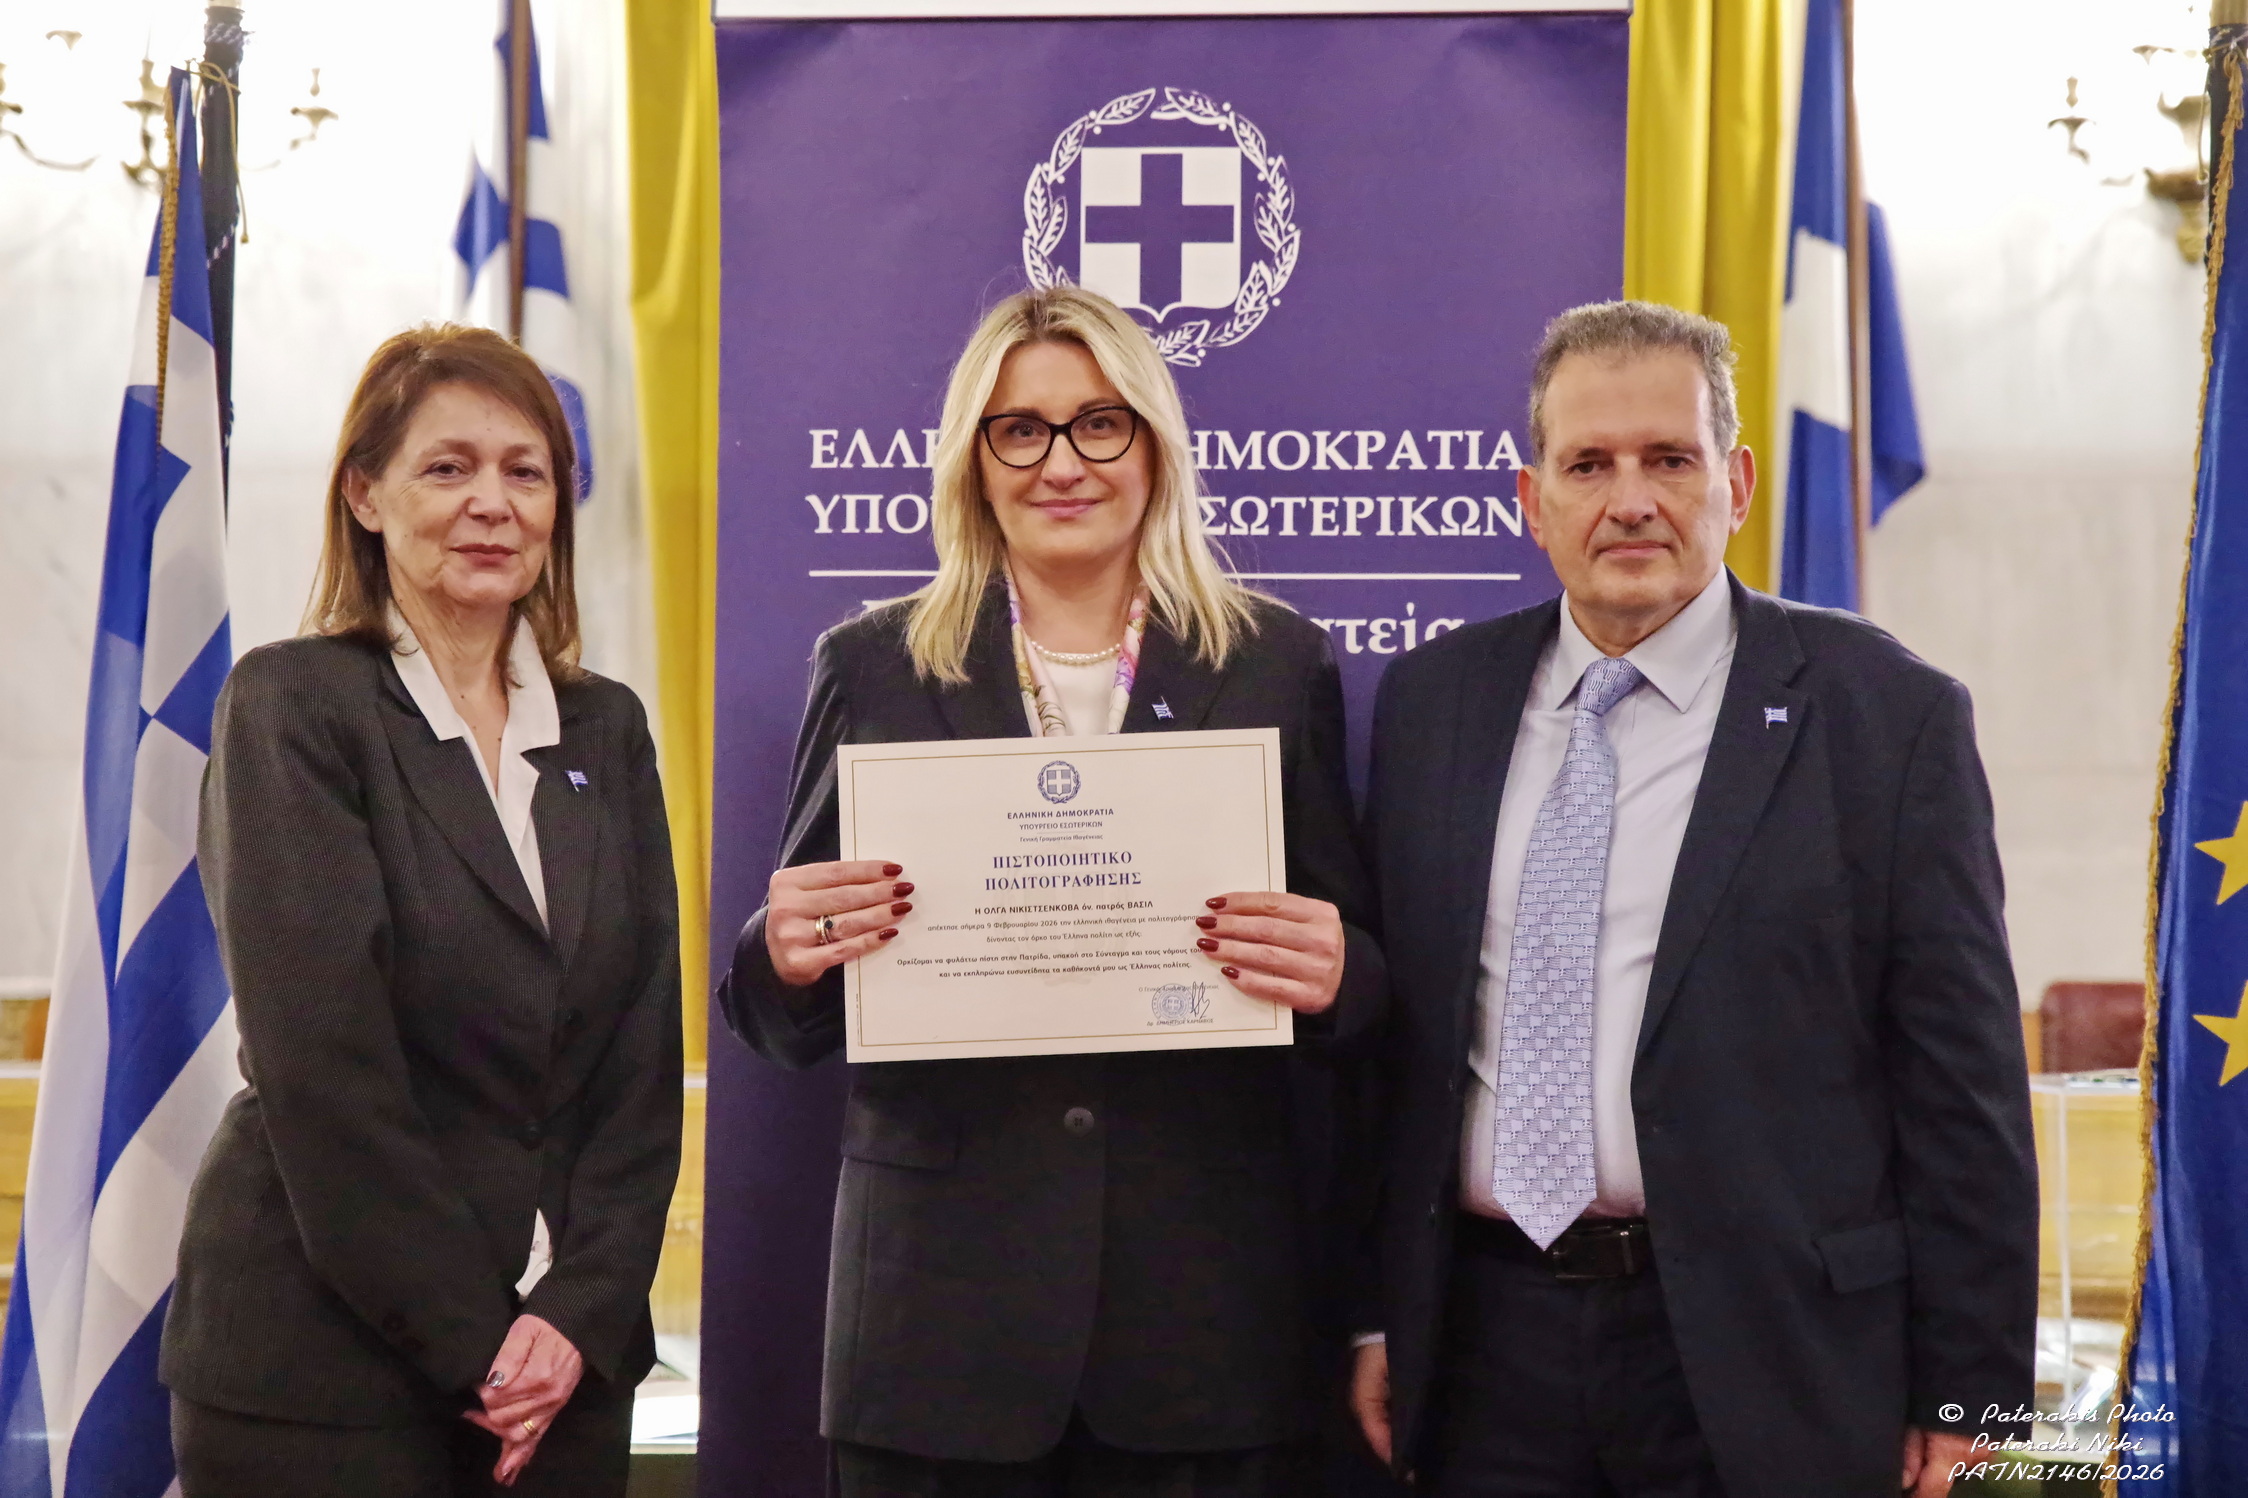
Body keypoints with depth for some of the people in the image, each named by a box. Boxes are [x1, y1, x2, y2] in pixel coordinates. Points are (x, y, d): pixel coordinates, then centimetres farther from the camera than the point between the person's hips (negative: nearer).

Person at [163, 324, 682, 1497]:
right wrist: (468, 1337, -13)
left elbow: (644, 1053, 6)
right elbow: (321, 1058, -12)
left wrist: (584, 1312, -6)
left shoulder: (605, 730, 11)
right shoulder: (291, 707, -5)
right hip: (319, 1356, -4)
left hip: (568, 1350, 5)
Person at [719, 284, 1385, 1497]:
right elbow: (785, 1026, 7)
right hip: (944, 1300, 0)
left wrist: (1331, 972, -14)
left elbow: (1351, 964, 8)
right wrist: (788, 953, -15)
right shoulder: (874, 667, 6)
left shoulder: (1276, 665, 7)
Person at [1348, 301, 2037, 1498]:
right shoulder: (1430, 702, 8)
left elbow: (1963, 1082, -4)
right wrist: (1375, 1311, 7)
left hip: (1765, 1365, -3)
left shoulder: (1888, 714, -4)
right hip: (1487, 1353, 3)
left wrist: (1966, 1395, -5)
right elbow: (1395, 1034, 10)